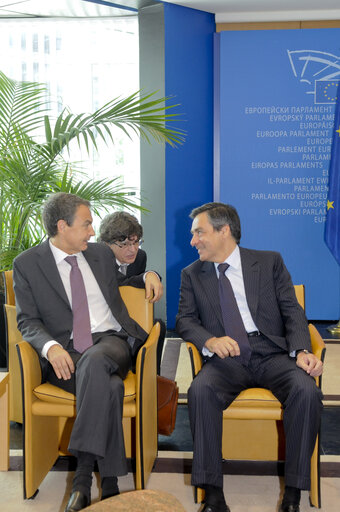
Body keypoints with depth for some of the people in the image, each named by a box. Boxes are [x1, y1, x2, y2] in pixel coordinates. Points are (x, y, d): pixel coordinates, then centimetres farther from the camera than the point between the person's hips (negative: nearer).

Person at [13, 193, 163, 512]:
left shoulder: (101, 253, 17)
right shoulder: (27, 263, 6)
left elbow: (117, 285, 37)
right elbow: (27, 320, 1)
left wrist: (148, 276, 14)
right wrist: (50, 347, -20)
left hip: (111, 341, 2)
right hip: (64, 352, -2)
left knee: (93, 363, -36)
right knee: (108, 386, -35)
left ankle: (83, 475, -33)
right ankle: (108, 481, -27)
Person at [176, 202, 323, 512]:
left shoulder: (270, 262, 9)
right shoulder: (192, 274, 13)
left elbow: (292, 311, 4)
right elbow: (184, 320, 6)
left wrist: (302, 350, -15)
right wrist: (210, 341, -17)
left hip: (271, 353, 0)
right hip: (225, 358, 1)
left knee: (306, 390, -30)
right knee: (200, 390, -32)